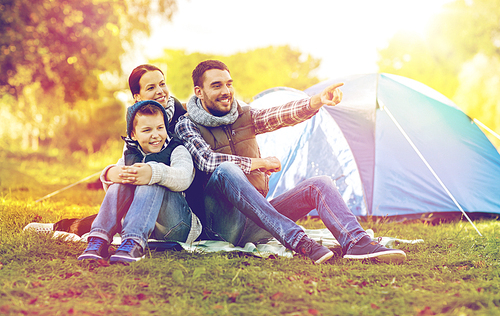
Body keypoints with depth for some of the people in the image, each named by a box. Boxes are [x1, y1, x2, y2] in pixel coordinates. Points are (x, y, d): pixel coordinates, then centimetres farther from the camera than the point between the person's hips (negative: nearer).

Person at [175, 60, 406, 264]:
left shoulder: (244, 116, 14)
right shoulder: (186, 126, -1)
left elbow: (280, 115, -5)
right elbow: (207, 161, -19)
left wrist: (316, 102, -25)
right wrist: (260, 163, -9)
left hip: (256, 221, 6)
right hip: (222, 227, -6)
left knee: (319, 184, -9)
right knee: (226, 170, -35)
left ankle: (356, 242, -34)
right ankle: (297, 241, -46)